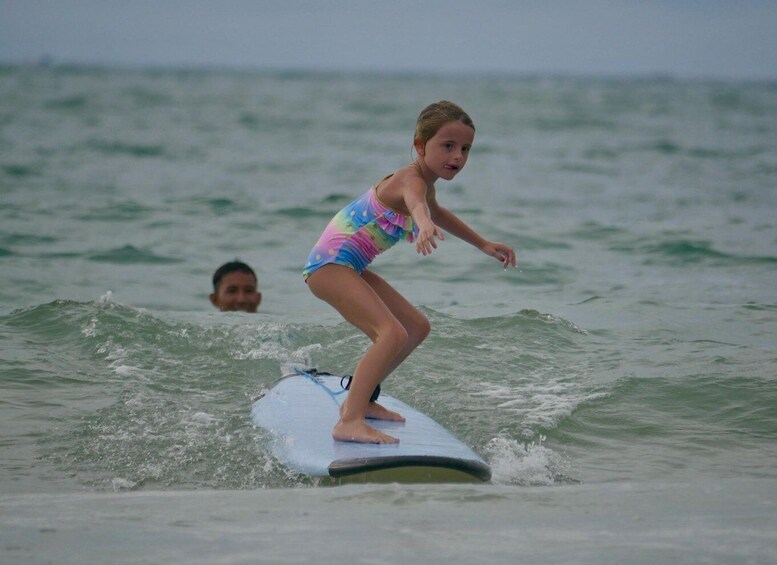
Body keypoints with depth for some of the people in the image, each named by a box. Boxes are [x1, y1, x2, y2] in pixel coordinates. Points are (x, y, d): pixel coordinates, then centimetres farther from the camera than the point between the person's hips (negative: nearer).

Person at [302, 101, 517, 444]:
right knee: (393, 334, -27)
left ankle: (360, 399, 26)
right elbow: (416, 204, -47)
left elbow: (435, 211, 35)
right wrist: (425, 226, -71)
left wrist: (483, 245, 43)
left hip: (350, 267, 10)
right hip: (330, 264, -10)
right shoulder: (411, 180, -21)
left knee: (417, 327, 18)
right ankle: (349, 423, -34)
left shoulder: (425, 181, 11)